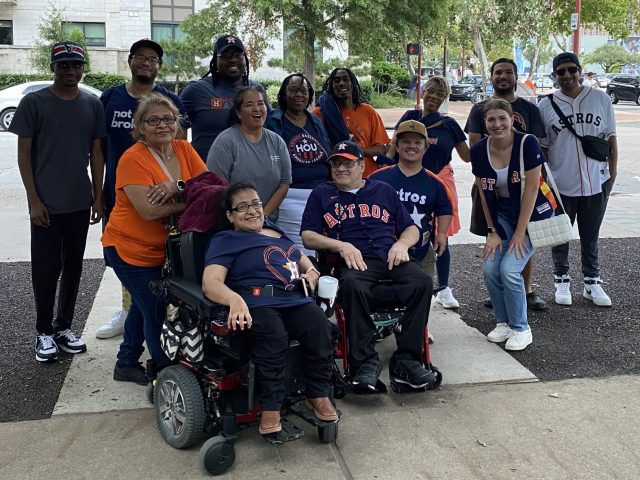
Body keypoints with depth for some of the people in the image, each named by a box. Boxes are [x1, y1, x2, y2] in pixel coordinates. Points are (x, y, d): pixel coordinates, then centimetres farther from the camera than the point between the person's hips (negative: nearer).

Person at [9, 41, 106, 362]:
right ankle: (44, 332, 15)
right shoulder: (34, 102, -4)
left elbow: (96, 153, 10)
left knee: (73, 267, 10)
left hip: (80, 203, 3)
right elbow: (24, 155, -4)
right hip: (46, 204, -3)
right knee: (45, 269, 2)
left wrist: (98, 197, 6)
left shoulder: (92, 105, 6)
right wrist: (34, 200, -10)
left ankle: (63, 327, 23)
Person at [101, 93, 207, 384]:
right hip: (131, 249, -7)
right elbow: (149, 210, -29)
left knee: (145, 306, 22)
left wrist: (178, 187, -27)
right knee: (158, 311, -4)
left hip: (164, 249, 7)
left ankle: (127, 364, 42)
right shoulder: (133, 158, -19)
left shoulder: (184, 150, 0)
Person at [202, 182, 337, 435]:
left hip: (296, 299, 5)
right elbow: (210, 283, -4)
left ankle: (319, 395, -11)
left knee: (320, 327, -27)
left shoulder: (276, 232, 31)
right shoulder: (225, 240, 13)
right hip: (257, 303, -4)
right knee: (273, 336, -37)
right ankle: (270, 407, -25)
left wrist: (311, 272, 12)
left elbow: (304, 261, 39)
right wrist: (235, 299, -26)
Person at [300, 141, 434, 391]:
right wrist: (342, 245, -5)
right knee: (353, 286, -39)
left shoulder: (383, 190, 26)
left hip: (391, 258, 3)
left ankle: (406, 360, -24)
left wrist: (401, 244, 1)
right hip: (355, 262, -2)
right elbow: (307, 237, 10)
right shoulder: (321, 194, 21)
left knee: (422, 281, -29)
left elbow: (412, 229, 24)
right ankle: (365, 361, -30)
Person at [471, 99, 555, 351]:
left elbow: (531, 188, -19)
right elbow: (484, 193, -1)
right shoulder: (479, 151, -8)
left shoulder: (527, 143, -20)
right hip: (503, 214, 4)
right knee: (490, 269, -9)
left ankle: (521, 329, 3)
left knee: (510, 269, -17)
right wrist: (493, 231, -3)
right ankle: (504, 322, 15)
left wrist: (520, 232, -17)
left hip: (533, 214, -4)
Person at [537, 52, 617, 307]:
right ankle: (562, 282, 26)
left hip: (596, 182, 1)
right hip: (560, 183, -1)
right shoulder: (546, 105, -2)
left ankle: (592, 283, 26)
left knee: (591, 236, 12)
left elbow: (611, 138, 5)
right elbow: (541, 147, 2)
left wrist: (613, 172, 3)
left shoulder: (600, 99, 1)